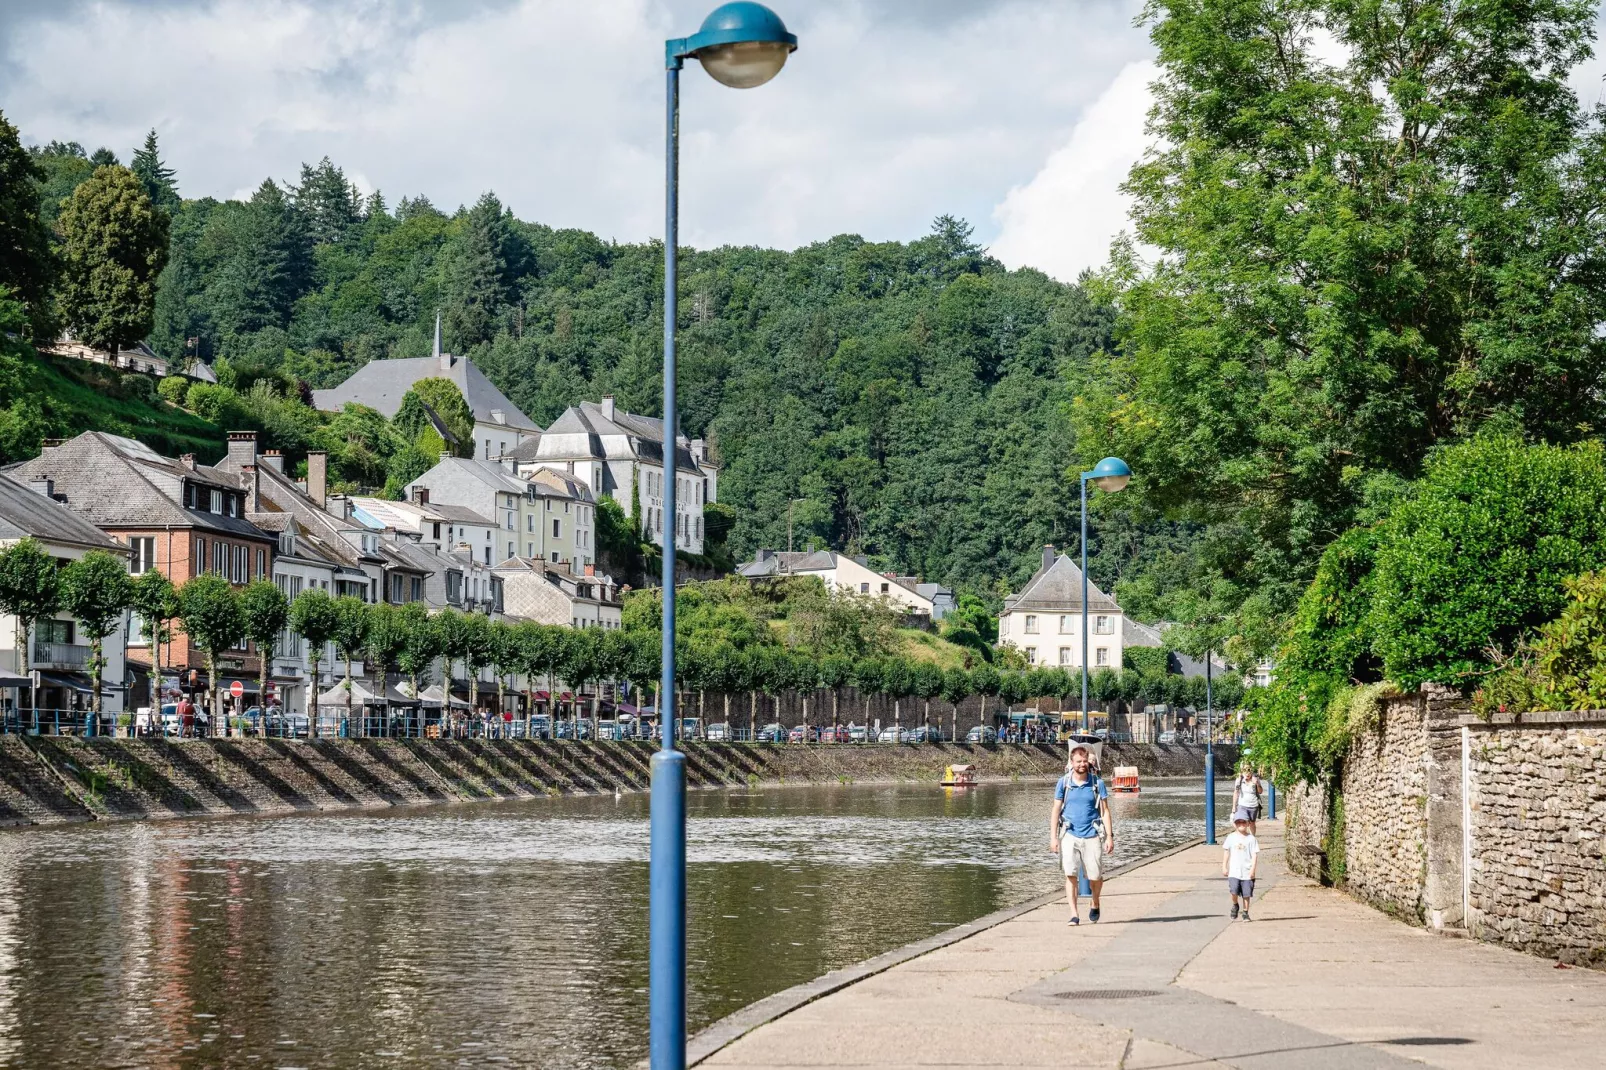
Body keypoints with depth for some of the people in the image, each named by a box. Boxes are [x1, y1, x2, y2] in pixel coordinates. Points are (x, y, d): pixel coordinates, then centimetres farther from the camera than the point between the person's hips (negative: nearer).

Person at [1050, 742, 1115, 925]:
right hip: (1069, 834, 0)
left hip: (1091, 836, 0)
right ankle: (1074, 914, -4)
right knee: (1070, 874, -9)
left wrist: (1109, 837, -5)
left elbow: (1105, 811, 2)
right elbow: (1056, 810, 6)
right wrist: (1053, 837, 0)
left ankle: (1095, 904, 29)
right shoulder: (1063, 783, 2)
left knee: (1095, 876, 0)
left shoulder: (1097, 783, 0)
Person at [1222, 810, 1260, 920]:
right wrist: (1224, 867, 6)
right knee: (1233, 890, -15)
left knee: (1246, 894, 3)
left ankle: (1245, 913, 17)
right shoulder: (1231, 837, 4)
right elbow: (1226, 852, 10)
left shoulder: (1251, 839, -1)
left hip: (1247, 872, 0)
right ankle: (1235, 905, 13)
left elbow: (1255, 854, -2)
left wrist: (1253, 869, -10)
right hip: (1234, 871, 1)